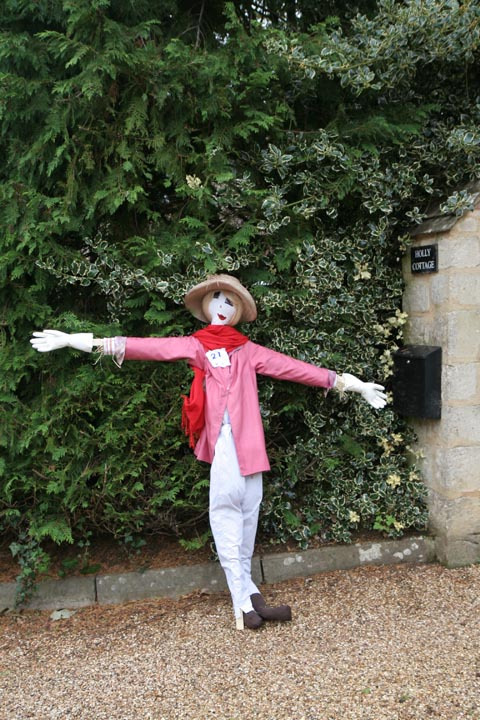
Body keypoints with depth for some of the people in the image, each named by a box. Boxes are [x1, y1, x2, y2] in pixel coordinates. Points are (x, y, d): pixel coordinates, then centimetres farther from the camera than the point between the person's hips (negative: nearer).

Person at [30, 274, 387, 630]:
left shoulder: (248, 350, 17)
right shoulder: (194, 345, 12)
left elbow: (292, 366, 14)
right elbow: (151, 346, 3)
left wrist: (345, 381, 11)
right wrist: (90, 342, -7)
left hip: (249, 437, 3)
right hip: (222, 435, -2)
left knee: (248, 504, 3)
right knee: (227, 502, -10)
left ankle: (246, 592, 15)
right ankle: (245, 599, -4)